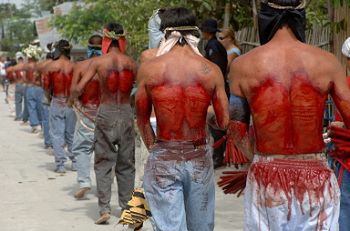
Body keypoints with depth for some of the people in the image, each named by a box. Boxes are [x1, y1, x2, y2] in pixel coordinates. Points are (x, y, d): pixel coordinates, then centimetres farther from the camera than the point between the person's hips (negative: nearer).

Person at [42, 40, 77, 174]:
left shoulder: (50, 67, -5)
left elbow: (46, 87, -3)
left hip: (57, 103, -2)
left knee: (57, 134, 4)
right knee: (72, 134, 14)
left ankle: (60, 164, 2)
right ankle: (75, 162, 18)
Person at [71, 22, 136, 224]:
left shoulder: (98, 62, -6)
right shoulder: (131, 63, 0)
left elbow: (79, 89, -8)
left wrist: (72, 98, 12)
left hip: (106, 113, -2)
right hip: (126, 113, 2)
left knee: (104, 162, 5)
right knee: (126, 164, 13)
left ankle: (104, 208, -3)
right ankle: (126, 206, 20)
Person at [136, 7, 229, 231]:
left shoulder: (149, 68, -5)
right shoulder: (212, 70, -5)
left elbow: (142, 119, 3)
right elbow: (224, 122, -2)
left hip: (163, 159, -1)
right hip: (200, 158, 2)